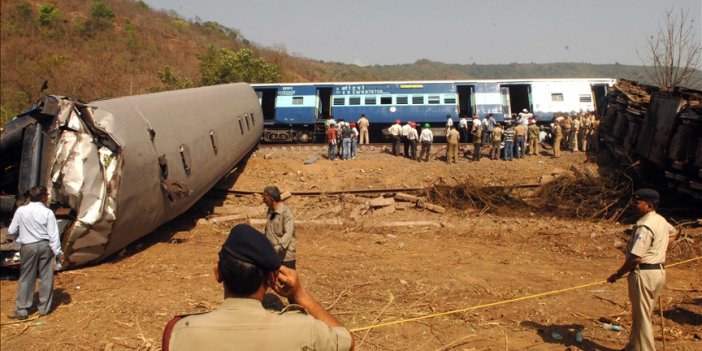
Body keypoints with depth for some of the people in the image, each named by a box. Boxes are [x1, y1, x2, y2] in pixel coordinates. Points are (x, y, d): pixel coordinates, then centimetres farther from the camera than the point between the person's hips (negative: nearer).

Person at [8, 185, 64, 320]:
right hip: (45, 246, -1)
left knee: (26, 278, 10)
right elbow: (53, 235, -9)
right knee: (46, 278, 9)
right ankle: (44, 308, 16)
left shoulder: (21, 210, -5)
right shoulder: (47, 212, -8)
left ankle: (22, 309, 12)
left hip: (28, 247, 1)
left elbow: (11, 232, 2)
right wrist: (58, 252, -2)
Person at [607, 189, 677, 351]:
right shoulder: (662, 220, 8)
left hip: (644, 273, -10)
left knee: (642, 316, 1)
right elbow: (673, 233, 33)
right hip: (659, 270, 10)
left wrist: (618, 274, -13)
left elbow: (636, 258, -24)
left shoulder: (644, 226, -22)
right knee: (640, 313, 20)